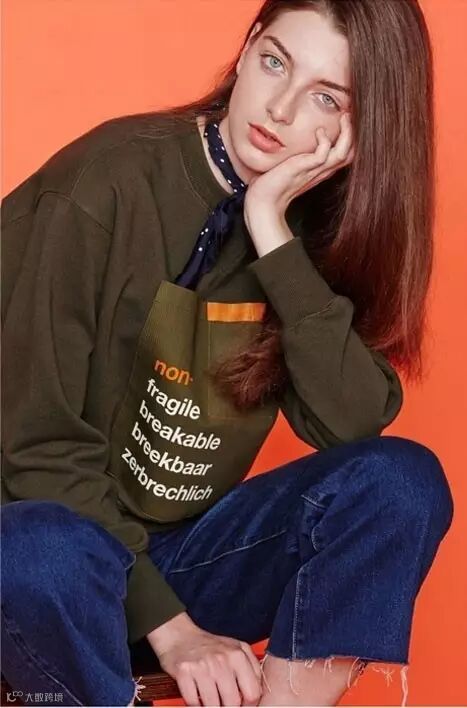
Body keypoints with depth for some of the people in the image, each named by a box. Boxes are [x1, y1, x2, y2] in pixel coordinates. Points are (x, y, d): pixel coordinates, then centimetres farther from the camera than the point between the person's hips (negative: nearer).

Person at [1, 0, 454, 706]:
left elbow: (353, 426, -15)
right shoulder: (107, 184, -16)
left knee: (403, 479, -17)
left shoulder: (315, 225, -1)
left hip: (188, 555, 5)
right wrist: (168, 626, -20)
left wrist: (273, 232, -22)